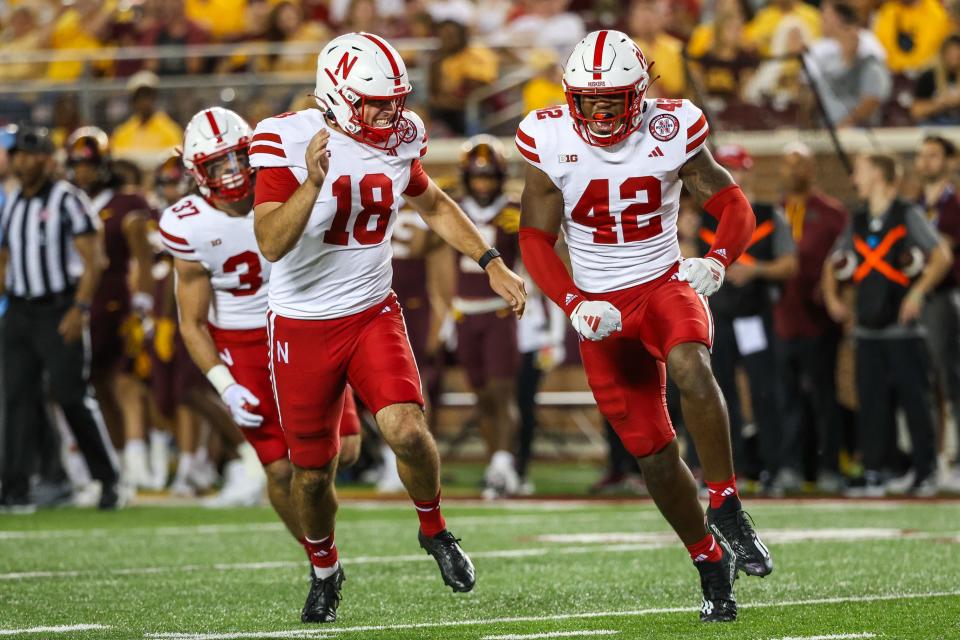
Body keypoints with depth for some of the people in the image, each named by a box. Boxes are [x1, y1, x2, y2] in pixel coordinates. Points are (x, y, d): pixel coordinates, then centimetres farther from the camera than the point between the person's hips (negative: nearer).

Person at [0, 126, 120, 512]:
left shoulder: (66, 200, -7)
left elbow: (92, 259, -10)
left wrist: (80, 309, -18)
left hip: (59, 311, -6)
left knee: (72, 396, -7)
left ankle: (108, 477, 7)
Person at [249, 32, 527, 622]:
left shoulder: (397, 142, -2)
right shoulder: (289, 142, -17)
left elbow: (433, 204, 18)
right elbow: (272, 243, -25)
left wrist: (493, 264, 12)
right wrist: (312, 182, -39)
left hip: (373, 314, 2)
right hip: (303, 325, -2)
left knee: (408, 432, -20)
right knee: (313, 471, 7)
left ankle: (434, 529, 9)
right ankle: (325, 570, 35)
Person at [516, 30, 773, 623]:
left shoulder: (671, 133, -9)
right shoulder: (551, 142, -8)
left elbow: (734, 207, -3)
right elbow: (536, 240, -3)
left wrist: (717, 261, -24)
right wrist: (575, 305, -19)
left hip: (666, 285, -1)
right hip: (602, 309, 1)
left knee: (689, 366, -35)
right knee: (654, 453, 0)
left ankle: (726, 508, -24)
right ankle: (711, 563, 18)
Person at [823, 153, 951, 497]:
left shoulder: (908, 216, -2)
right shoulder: (857, 222, 15)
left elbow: (942, 256, -11)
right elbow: (834, 262, 25)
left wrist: (918, 292, -19)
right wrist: (831, 297, 9)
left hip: (903, 327, -5)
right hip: (867, 330, 5)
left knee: (915, 399, -5)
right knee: (871, 402, 2)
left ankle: (926, 471, 1)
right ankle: (873, 473, 7)